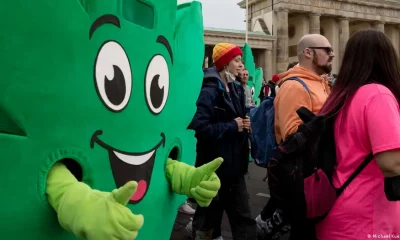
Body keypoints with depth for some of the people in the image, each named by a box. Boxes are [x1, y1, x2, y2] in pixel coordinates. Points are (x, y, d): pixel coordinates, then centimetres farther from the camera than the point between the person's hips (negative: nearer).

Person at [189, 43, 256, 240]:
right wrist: (232, 126, -17)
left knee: (242, 213, 12)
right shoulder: (209, 91, -16)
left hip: (234, 162, 8)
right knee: (210, 210, 8)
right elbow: (200, 128, -27)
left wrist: (245, 124, 0)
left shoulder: (236, 89, 11)